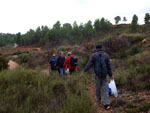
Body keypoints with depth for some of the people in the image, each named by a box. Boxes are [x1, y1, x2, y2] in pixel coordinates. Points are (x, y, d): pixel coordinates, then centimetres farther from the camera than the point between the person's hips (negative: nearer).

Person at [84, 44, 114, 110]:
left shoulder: (93, 55, -3)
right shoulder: (106, 55, 1)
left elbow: (89, 64, -10)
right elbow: (109, 66, 3)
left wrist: (84, 71, -7)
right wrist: (111, 75, 11)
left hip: (97, 75, 0)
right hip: (104, 75, 0)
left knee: (98, 88, 15)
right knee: (105, 89, 1)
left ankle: (98, 101, 30)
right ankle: (106, 104, -6)